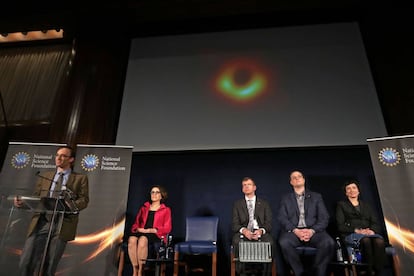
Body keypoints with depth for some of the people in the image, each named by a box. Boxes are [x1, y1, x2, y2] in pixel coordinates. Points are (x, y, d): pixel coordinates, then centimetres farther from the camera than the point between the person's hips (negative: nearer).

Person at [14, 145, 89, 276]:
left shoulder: (80, 178, 8)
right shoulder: (44, 176, 19)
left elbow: (84, 199, 0)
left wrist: (72, 205, -19)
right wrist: (23, 202, -1)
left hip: (62, 224, -2)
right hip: (41, 222, 3)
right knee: (25, 263, -4)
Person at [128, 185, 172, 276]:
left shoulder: (166, 210, 12)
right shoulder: (143, 208, 24)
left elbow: (167, 228, 2)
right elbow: (136, 223, 22)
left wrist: (150, 230, -9)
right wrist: (138, 229, -3)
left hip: (156, 235, -3)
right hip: (141, 233, 4)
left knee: (142, 239, -36)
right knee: (131, 239, -32)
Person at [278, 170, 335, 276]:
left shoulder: (316, 196, 16)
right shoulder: (286, 198, 15)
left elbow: (324, 218, 6)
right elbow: (282, 218, 3)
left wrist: (312, 231, -13)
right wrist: (295, 231, -16)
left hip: (313, 231, 1)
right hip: (293, 231, -1)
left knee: (329, 242, -30)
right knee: (284, 242, -33)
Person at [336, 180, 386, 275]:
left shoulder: (366, 205, 27)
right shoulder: (341, 205, 15)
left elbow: (376, 223, 15)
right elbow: (340, 226, 3)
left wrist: (372, 230, -9)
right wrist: (356, 230, -13)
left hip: (369, 233, 3)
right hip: (351, 234, -3)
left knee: (380, 241, -33)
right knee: (366, 240, -37)